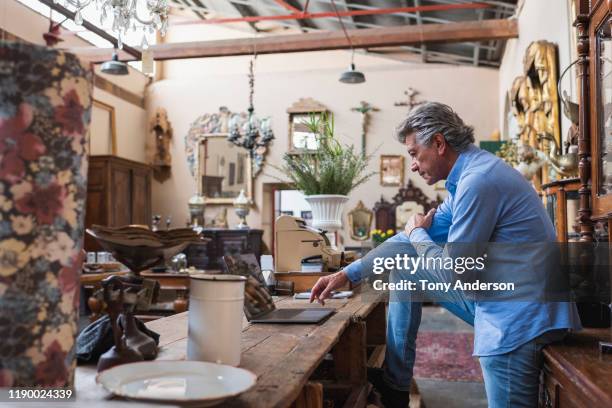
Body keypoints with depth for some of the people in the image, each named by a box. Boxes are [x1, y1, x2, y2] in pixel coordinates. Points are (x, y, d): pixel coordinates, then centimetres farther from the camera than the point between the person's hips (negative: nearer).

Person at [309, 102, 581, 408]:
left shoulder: (478, 180, -23)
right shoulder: (469, 175, 9)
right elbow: (408, 241, 14)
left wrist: (417, 234, 1)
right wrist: (347, 274, 12)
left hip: (519, 316, -10)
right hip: (496, 296, 10)